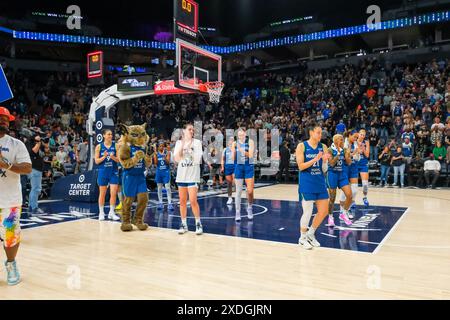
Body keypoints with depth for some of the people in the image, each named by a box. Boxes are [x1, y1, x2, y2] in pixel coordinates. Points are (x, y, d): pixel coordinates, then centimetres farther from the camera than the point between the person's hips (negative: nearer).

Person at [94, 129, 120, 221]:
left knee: (113, 193, -2)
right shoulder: (99, 147, 0)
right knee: (102, 193, 7)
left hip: (113, 172, 1)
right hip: (103, 172, 0)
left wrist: (113, 157, -19)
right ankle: (101, 213, 19)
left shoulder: (115, 145, 1)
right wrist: (104, 157, -17)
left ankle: (112, 213, 9)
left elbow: (119, 159, 0)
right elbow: (96, 161, -1)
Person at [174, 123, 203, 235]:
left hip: (193, 175, -3)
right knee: (182, 201, 8)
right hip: (181, 175, 3)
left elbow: (198, 159, -9)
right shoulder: (179, 143, 7)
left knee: (193, 201, -9)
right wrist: (182, 146, -11)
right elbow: (176, 159, -4)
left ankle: (198, 224, 6)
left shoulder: (197, 142, -1)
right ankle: (184, 225, 18)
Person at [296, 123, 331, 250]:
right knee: (307, 212, 0)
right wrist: (315, 159, -21)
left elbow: (324, 169, 5)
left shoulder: (323, 147, 5)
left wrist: (325, 160, -15)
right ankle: (302, 238, 20)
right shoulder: (302, 146, -6)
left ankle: (311, 233, 28)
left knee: (324, 211, 7)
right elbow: (301, 166, -12)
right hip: (306, 184, -5)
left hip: (320, 183, 5)